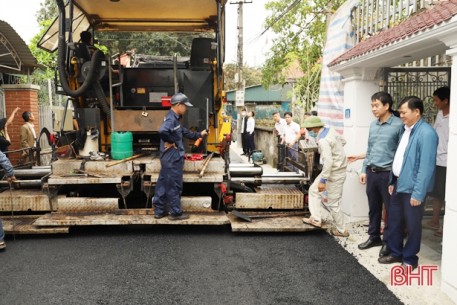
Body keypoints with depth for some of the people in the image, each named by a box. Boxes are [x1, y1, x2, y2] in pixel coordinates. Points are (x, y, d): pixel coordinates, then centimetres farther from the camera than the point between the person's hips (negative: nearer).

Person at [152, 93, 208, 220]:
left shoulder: (174, 119, 14)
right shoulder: (171, 119, -19)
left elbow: (184, 132, 27)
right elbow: (162, 131, -39)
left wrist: (199, 135, 32)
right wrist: (171, 142, -23)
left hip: (169, 158, 10)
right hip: (173, 158, -10)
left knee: (163, 184, 14)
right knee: (174, 186, 1)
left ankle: (159, 211, 24)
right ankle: (175, 213, 13)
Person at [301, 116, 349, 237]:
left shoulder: (323, 141, -26)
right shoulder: (330, 130, 1)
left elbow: (328, 161, -32)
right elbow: (343, 141, 16)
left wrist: (323, 180, -28)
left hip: (334, 173, -10)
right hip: (335, 169, 10)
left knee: (332, 203, 3)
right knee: (313, 190, 17)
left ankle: (341, 230, 19)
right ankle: (316, 219, 23)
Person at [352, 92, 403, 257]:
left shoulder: (399, 125, -10)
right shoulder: (373, 124, 10)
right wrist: (364, 170, 13)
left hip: (388, 174, -6)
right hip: (372, 172, 6)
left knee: (390, 209, 7)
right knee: (373, 207, 16)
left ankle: (388, 241, 21)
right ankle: (374, 236, 31)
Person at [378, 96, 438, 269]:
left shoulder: (426, 133, -19)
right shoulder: (407, 129, 10)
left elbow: (426, 167, -22)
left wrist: (418, 193, -22)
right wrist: (392, 181, 17)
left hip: (412, 187, -8)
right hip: (399, 184, 9)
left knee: (412, 225, 8)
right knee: (394, 220, 17)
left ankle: (410, 258, 24)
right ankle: (395, 252, 33)